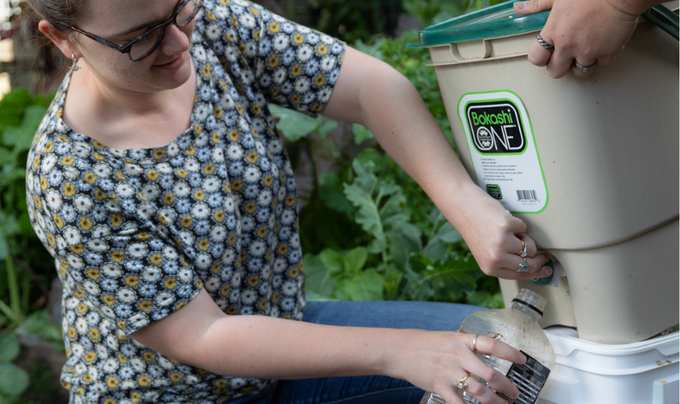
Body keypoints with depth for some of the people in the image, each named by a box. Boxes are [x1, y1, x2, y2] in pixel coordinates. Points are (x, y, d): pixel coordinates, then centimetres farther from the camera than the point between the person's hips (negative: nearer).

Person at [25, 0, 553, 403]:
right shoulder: (71, 181, -26)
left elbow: (374, 87, -17)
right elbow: (201, 337, -25)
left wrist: (466, 204, -34)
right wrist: (396, 351, -31)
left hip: (285, 324, 6)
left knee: (499, 343, -3)